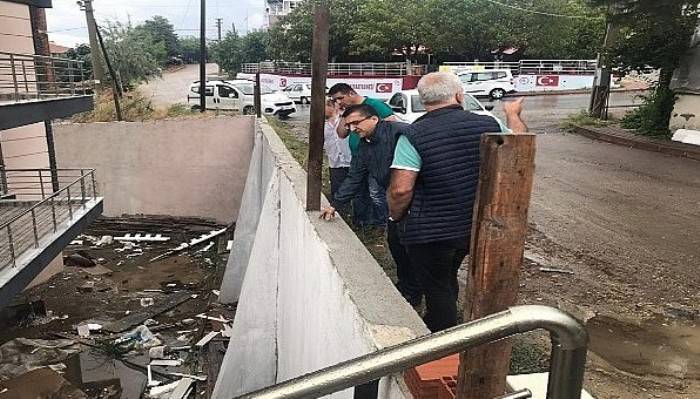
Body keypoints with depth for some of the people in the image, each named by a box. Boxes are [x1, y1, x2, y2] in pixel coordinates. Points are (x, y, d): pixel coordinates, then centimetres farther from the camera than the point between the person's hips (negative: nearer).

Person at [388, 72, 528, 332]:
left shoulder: (414, 136, -19)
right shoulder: (488, 125, -5)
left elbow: (401, 189, -24)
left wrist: (396, 215, -4)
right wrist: (513, 115, 32)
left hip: (429, 232, -5)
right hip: (474, 227, 6)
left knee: (437, 290, 13)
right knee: (447, 281, 27)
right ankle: (436, 329, 48)